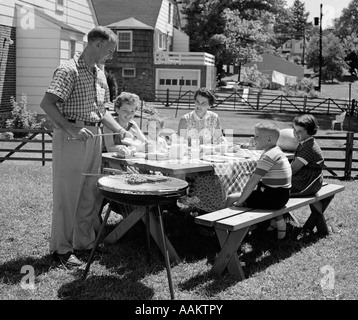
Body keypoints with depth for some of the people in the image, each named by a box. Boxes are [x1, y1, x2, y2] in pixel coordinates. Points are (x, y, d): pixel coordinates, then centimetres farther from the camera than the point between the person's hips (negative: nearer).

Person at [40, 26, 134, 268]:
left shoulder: (100, 74, 15)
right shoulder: (70, 70, -11)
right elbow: (47, 103, -19)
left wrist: (121, 131, 11)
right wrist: (72, 130, -27)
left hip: (94, 137, 8)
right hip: (71, 138, -8)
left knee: (92, 194, 11)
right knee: (68, 194, 0)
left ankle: (85, 242, 24)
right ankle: (61, 248, 12)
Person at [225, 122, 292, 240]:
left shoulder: (269, 156, -19)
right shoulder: (277, 151, 11)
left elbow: (253, 181, -21)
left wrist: (239, 202, -15)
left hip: (274, 197, -9)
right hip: (281, 195, 9)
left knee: (231, 199, -4)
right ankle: (278, 221, 30)